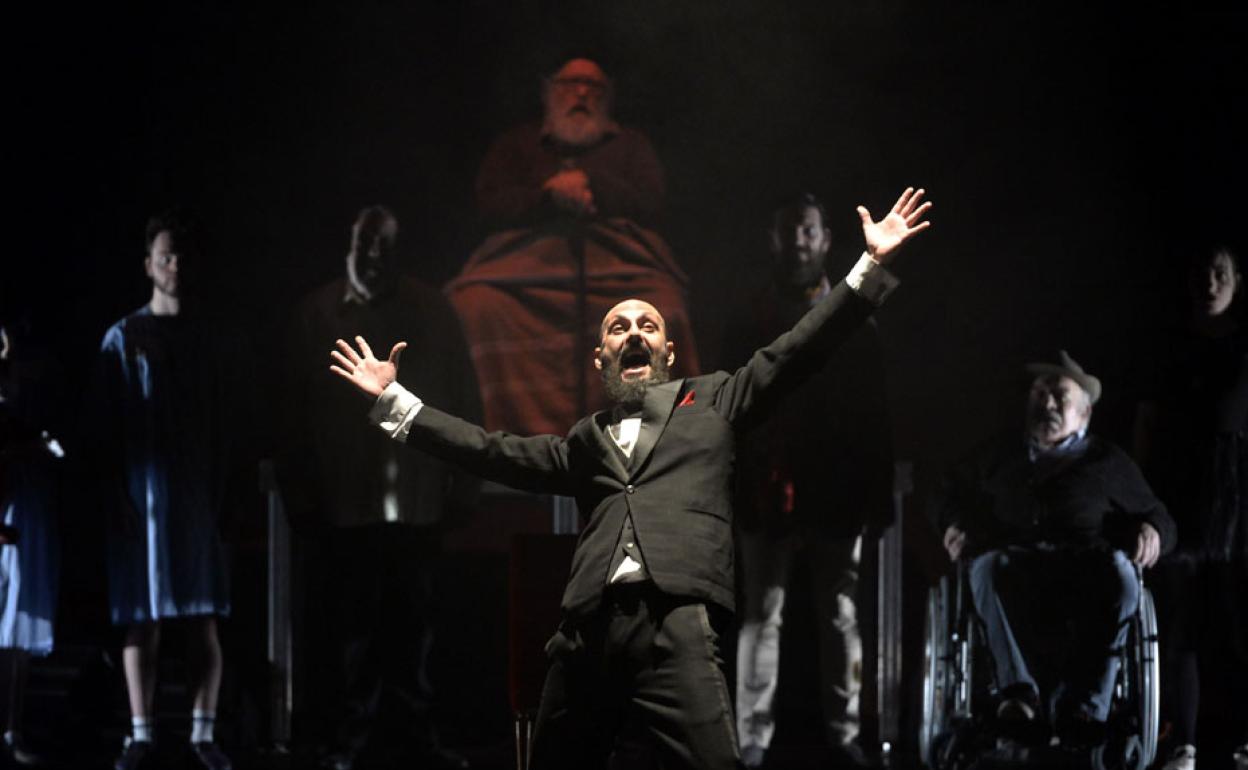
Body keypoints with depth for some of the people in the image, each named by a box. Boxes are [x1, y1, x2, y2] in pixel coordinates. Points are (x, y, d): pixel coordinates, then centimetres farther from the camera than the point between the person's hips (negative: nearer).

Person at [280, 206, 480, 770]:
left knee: (413, 618, 5)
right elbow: (298, 408, 3)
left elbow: (462, 400, 6)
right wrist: (301, 489, 1)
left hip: (417, 495, 1)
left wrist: (461, 481, 3)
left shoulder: (431, 310, 4)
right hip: (347, 496, -1)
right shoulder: (318, 314, 2)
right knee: (354, 618, 4)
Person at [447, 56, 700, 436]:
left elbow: (649, 202, 12)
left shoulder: (629, 143, 29)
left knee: (662, 305, -36)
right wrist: (552, 194, -2)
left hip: (618, 259, 0)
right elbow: (491, 205, 12)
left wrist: (586, 183, 3)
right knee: (480, 304, -35)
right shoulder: (518, 144, 28)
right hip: (528, 258, 0)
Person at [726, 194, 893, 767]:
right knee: (761, 617, -1)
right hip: (766, 494, 0)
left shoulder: (855, 324, 7)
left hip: (836, 494, 1)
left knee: (840, 616, 4)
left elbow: (875, 417, 6)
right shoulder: (748, 323, 7)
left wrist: (879, 497, 0)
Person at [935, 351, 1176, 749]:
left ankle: (1082, 706, -43)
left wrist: (1152, 531, 2)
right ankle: (1017, 692, -50)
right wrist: (955, 525, 17)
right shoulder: (998, 454, 31)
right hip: (1013, 561, 1)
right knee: (988, 566, -38)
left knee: (1118, 569, -37)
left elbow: (1157, 516, 27)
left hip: (1083, 568, 0)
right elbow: (950, 495, 41)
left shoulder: (1107, 462, 26)